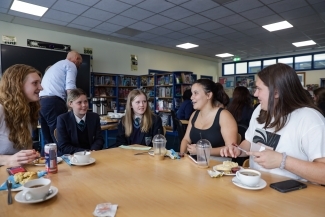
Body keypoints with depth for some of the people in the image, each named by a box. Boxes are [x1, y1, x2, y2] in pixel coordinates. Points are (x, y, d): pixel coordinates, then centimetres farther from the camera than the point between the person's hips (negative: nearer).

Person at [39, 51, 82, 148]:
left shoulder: (54, 66, 33)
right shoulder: (71, 65, 5)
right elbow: (70, 88, -10)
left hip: (40, 102, 9)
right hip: (53, 102, -9)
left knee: (48, 141, 12)